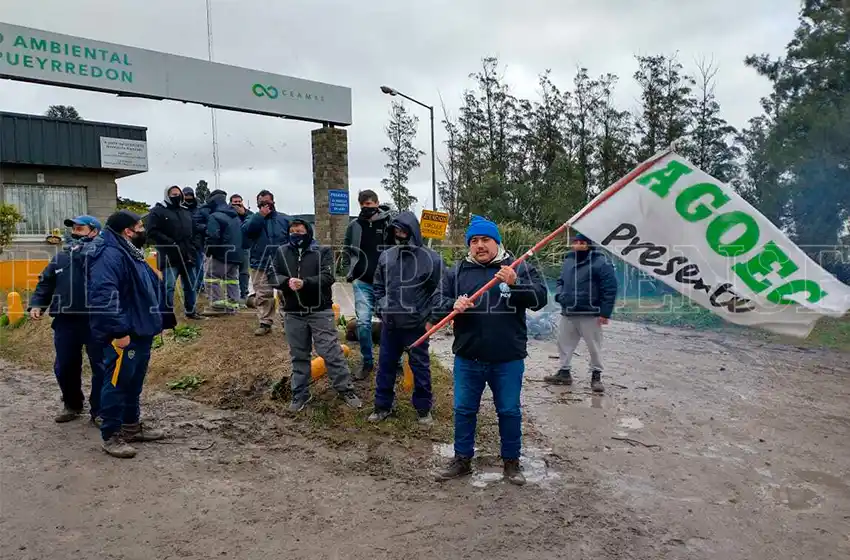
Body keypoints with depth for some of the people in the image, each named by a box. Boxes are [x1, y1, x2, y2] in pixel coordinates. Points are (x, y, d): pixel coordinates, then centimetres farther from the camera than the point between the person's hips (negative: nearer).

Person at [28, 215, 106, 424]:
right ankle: (72, 405, 34)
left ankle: (99, 410, 16)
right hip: (65, 321, 6)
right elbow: (46, 282, 16)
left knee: (100, 366, 3)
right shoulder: (61, 256, 13)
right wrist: (37, 304, 3)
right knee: (64, 367, 14)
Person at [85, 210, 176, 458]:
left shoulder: (132, 254, 16)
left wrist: (164, 318, 22)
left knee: (134, 382, 19)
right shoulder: (109, 255, -19)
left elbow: (152, 288, 24)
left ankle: (132, 425, 31)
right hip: (123, 336, -10)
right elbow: (103, 296, -30)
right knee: (117, 383, -1)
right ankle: (111, 436, 9)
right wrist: (118, 331, -30)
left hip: (141, 332, 11)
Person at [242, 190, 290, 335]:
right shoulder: (254, 218, 9)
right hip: (260, 265, 1)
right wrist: (260, 215, -14)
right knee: (263, 296, 5)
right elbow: (245, 230, -12)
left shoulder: (284, 219, 6)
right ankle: (265, 323, 13)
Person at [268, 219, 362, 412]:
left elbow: (328, 277, -13)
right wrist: (287, 282, -20)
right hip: (293, 313, 3)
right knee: (299, 355, 12)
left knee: (332, 352, 0)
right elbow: (272, 275, 1)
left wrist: (305, 283, -27)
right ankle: (300, 394, 24)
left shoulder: (322, 252, -4)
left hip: (320, 311, -3)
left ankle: (346, 389, 11)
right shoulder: (282, 252, 5)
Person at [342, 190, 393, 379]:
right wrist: (349, 272, 5)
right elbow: (346, 251, 15)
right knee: (363, 323, -3)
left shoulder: (389, 223, -5)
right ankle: (367, 363, 13)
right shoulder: (354, 226, 4)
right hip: (362, 283, 2)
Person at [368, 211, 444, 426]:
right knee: (386, 365, 13)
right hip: (389, 324, 4)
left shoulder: (431, 259, -10)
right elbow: (378, 286, 15)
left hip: (416, 325, -4)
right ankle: (382, 406, 28)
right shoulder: (386, 256, 4)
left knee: (420, 367, 8)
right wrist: (382, 308, 5)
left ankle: (423, 408, 24)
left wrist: (429, 318, -9)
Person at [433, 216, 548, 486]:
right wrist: (453, 305, -19)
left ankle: (511, 461, 29)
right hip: (468, 358, 2)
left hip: (508, 359, -2)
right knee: (464, 410, 13)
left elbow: (540, 298, -11)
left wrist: (515, 284, -28)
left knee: (509, 411, 11)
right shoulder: (457, 272, 5)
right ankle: (462, 459, 30)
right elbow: (438, 305, 3)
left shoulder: (519, 268, -1)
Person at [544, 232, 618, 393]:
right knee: (564, 343, 13)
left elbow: (610, 288, -14)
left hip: (590, 314, -6)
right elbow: (561, 281, 23)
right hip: (568, 313, 6)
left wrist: (605, 312, -17)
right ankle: (564, 372, 26)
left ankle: (596, 376, 18)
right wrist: (559, 295, 1)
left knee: (594, 347, 4)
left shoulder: (600, 262, -12)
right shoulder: (568, 261, 9)